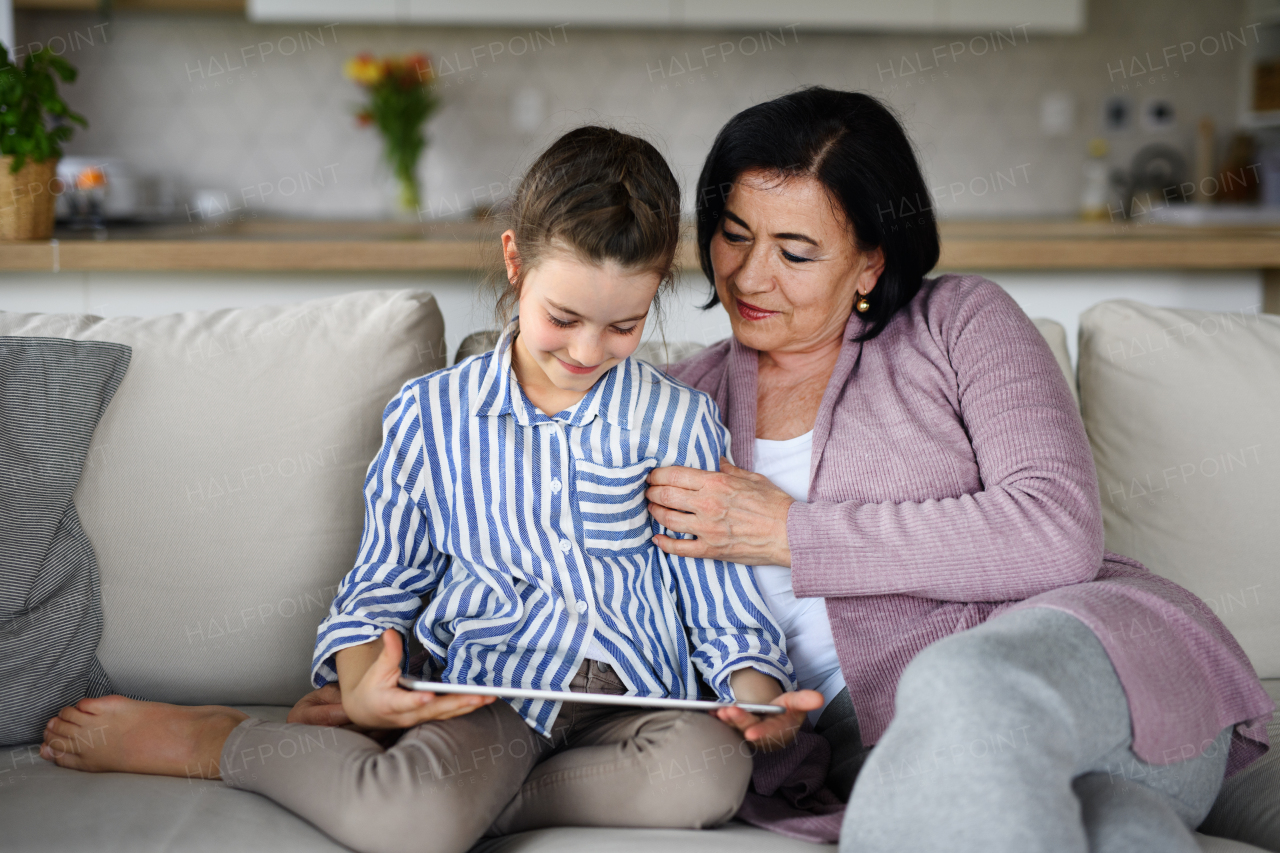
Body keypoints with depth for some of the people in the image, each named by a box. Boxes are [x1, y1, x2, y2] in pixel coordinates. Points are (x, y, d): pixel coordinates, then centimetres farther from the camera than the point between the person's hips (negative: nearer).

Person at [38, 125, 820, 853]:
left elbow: (720, 598, 7)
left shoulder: (679, 420, 5)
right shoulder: (429, 416, 6)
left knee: (710, 771, -35)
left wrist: (756, 695, -13)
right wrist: (361, 684, -9)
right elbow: (382, 585, 12)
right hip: (490, 688, -2)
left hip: (636, 695, 2)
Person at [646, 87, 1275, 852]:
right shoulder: (689, 398, 18)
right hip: (899, 748, 0)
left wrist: (790, 533, -7)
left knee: (964, 686, -39)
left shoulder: (959, 321, 8)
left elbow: (1061, 535, -8)